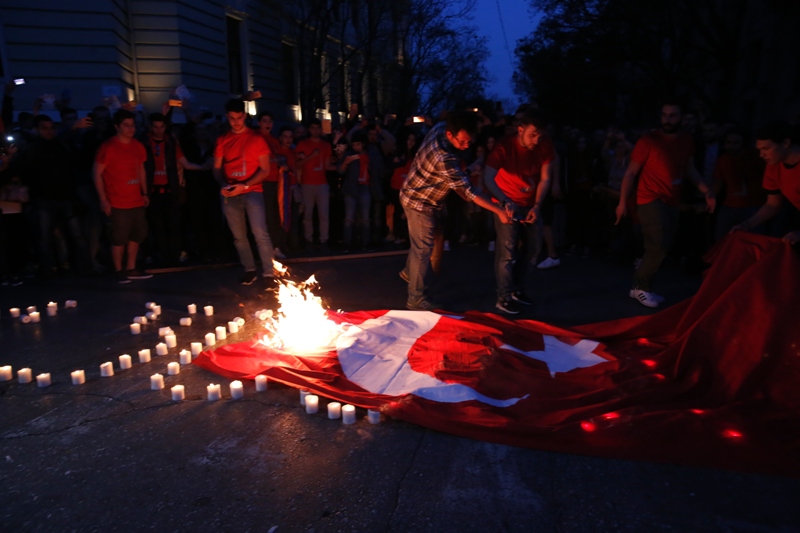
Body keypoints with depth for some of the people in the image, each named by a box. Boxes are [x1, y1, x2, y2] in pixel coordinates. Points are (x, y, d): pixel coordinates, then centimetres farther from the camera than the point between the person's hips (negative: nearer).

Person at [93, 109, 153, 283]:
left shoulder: (138, 146, 8)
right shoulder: (108, 147, -9)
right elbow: (97, 174, -9)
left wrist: (144, 193, 11)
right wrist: (103, 200, -13)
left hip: (137, 201, 6)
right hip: (118, 203, -6)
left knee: (137, 235, 12)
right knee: (119, 238, -1)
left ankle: (131, 269, 24)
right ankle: (118, 271, 12)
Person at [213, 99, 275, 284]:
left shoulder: (256, 139, 0)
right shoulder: (222, 141, 10)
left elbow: (265, 170, -3)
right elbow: (217, 168, 13)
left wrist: (245, 185, -15)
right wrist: (223, 184, -9)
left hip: (252, 192, -4)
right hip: (230, 195, 4)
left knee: (260, 233, -14)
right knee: (238, 236, 7)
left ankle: (269, 273, -11)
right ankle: (249, 270, 17)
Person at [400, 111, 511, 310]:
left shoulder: (440, 127, -13)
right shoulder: (444, 158, -37)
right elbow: (467, 192, -32)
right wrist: (499, 210, -28)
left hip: (426, 197, 9)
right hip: (419, 201, -9)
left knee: (421, 241, 24)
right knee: (423, 249, -1)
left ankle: (409, 271, 46)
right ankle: (417, 299, 10)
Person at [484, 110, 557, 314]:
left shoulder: (545, 145, -12)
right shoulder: (505, 147, -23)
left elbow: (545, 178, -6)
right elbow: (488, 178, -34)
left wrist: (537, 206, -17)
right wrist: (505, 202, -48)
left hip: (531, 203, 5)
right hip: (507, 203, -5)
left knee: (531, 248, 12)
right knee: (508, 251, -9)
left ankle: (517, 289, 29)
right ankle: (503, 298, 2)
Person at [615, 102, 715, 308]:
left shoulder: (687, 140, 7)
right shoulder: (648, 140, -10)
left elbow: (690, 169, 17)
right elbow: (631, 172, -7)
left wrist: (707, 192, 7)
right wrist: (622, 202, -10)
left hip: (671, 202, 6)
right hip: (651, 199, -6)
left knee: (662, 247, 7)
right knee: (659, 246, -16)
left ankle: (642, 286, 19)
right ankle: (641, 287, 1)